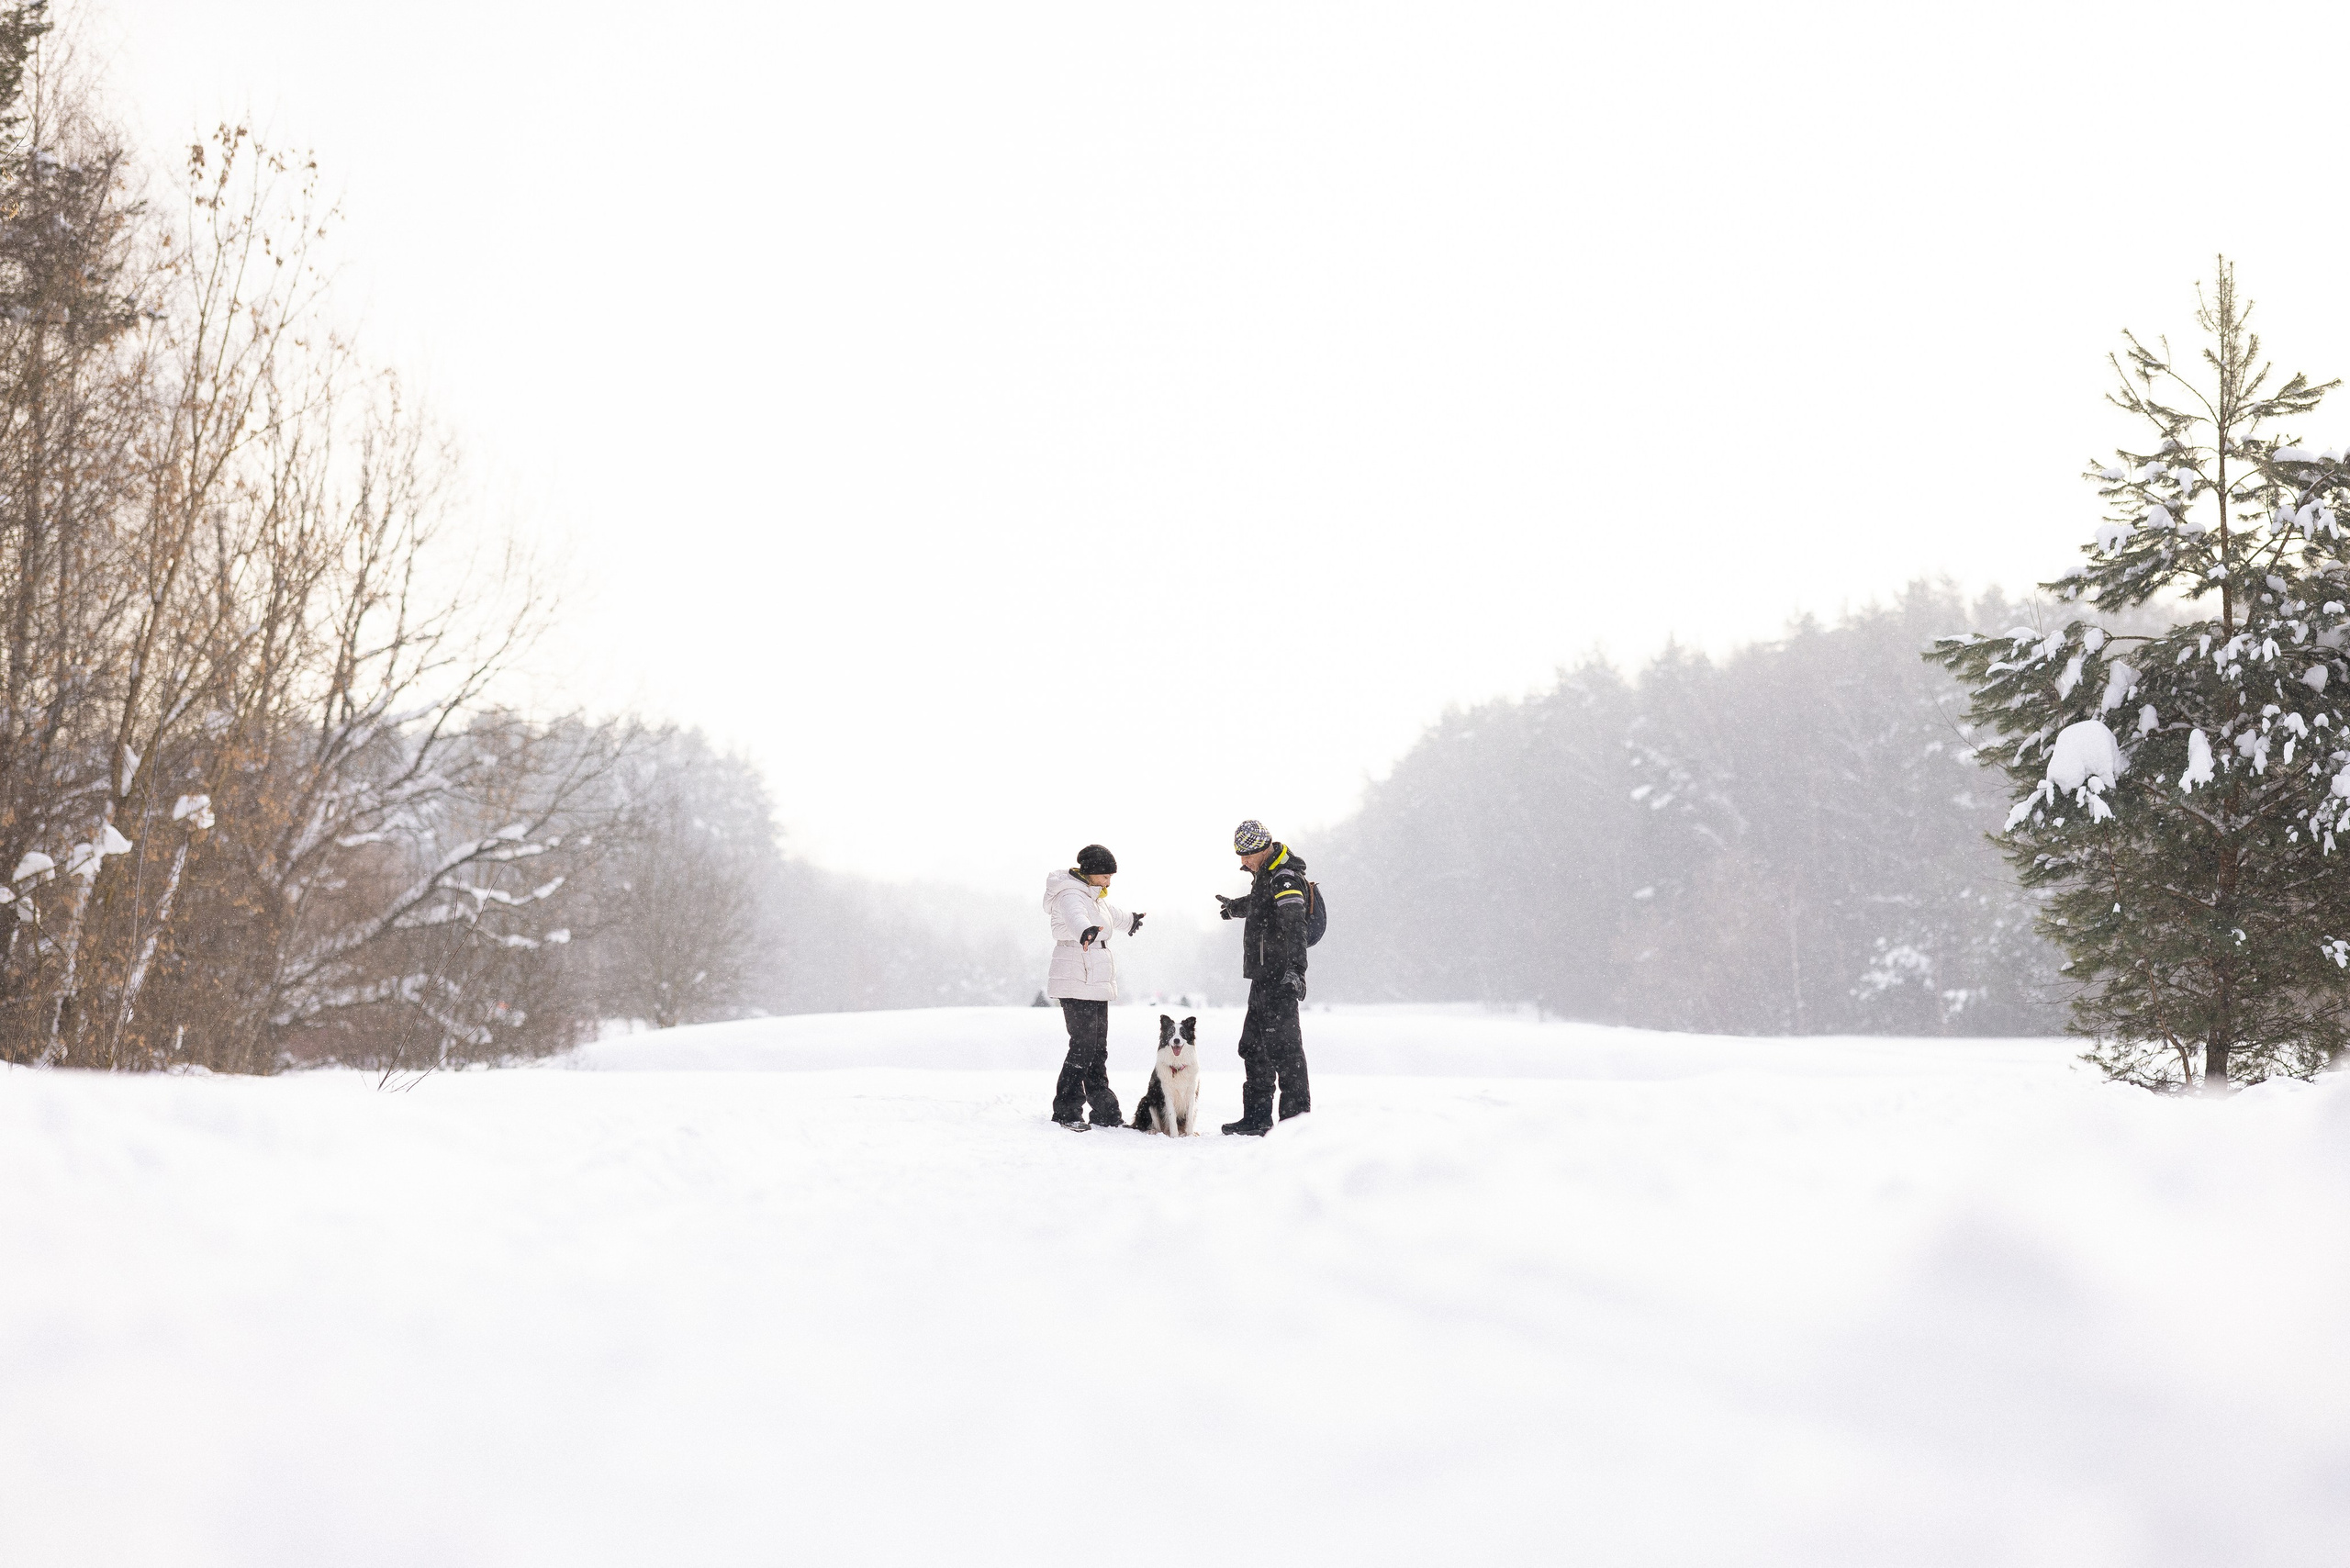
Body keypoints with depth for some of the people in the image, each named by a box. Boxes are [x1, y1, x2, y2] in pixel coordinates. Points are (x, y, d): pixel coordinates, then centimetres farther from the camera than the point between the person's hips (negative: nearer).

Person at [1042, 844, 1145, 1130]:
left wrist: (1129, 920, 64)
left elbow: (1110, 913, 43)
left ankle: (1105, 1114, 12)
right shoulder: (1071, 895, -13)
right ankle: (1066, 1112, -9)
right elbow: (1076, 916, -38)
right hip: (1076, 985, -10)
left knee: (1098, 1049, 10)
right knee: (1083, 1047, -13)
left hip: (1096, 986, 10)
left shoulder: (1095, 897, 19)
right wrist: (1086, 931, -61)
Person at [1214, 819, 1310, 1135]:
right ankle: (1257, 1118, 21)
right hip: (1264, 978, 11)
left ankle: (1296, 1117, -8)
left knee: (1283, 1046, -10)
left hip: (1279, 979, -11)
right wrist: (1236, 907, 59)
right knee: (1253, 1047, 14)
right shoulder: (1266, 874, 17)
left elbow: (1294, 927, -27)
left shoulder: (1286, 878, -15)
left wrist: (1295, 968, -37)